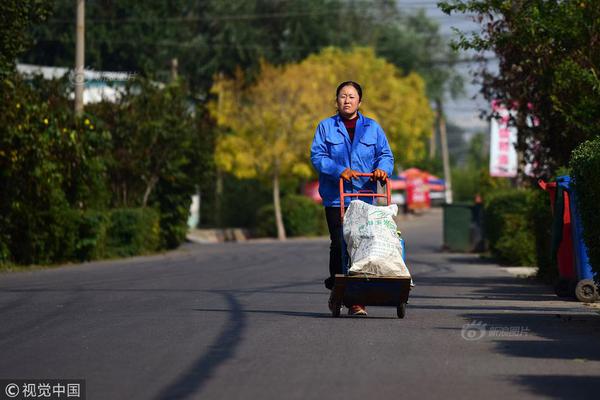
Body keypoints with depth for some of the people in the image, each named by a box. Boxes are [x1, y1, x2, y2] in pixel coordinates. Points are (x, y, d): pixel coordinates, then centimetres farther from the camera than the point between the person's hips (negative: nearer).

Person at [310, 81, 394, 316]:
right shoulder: (326, 127, 8)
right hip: (335, 198, -1)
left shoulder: (372, 128, 14)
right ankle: (336, 290, 9)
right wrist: (339, 170, -17)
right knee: (339, 244, -8)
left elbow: (386, 155, 9)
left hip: (364, 197, 1)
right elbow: (317, 156, -2)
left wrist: (382, 169, -14)